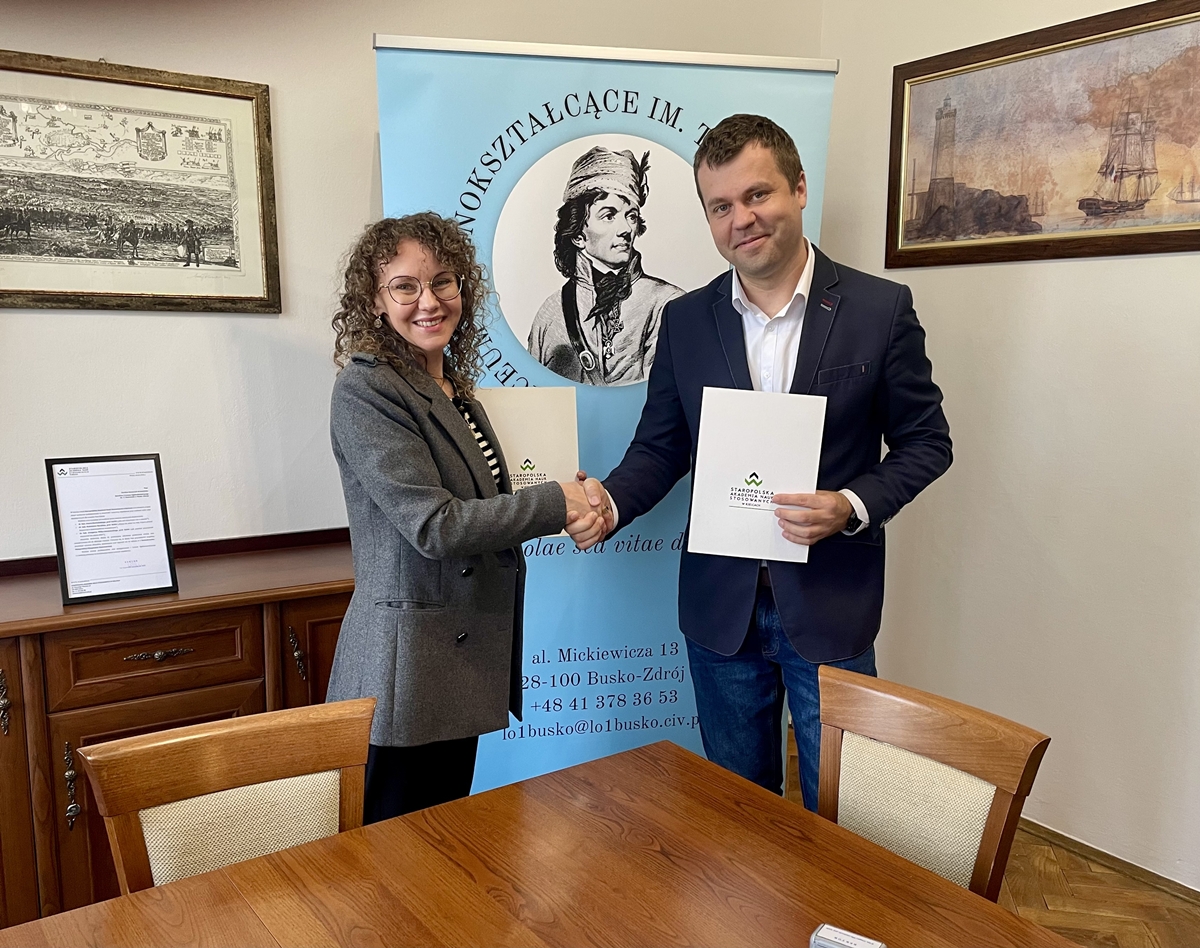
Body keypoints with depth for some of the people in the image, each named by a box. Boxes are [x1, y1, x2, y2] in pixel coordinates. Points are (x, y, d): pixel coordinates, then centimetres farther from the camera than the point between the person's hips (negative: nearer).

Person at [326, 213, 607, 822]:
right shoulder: (365, 389, -15)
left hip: (466, 655, 8)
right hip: (406, 669, -8)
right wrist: (556, 503, -15)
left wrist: (572, 516, 0)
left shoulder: (453, 387, 12)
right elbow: (432, 525, -21)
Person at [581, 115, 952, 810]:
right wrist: (611, 500, -15)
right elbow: (661, 446, 6)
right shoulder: (685, 321, 2)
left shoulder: (881, 309, -6)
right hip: (720, 604, 3)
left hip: (831, 604, -2)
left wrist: (853, 506, -18)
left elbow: (925, 441, -1)